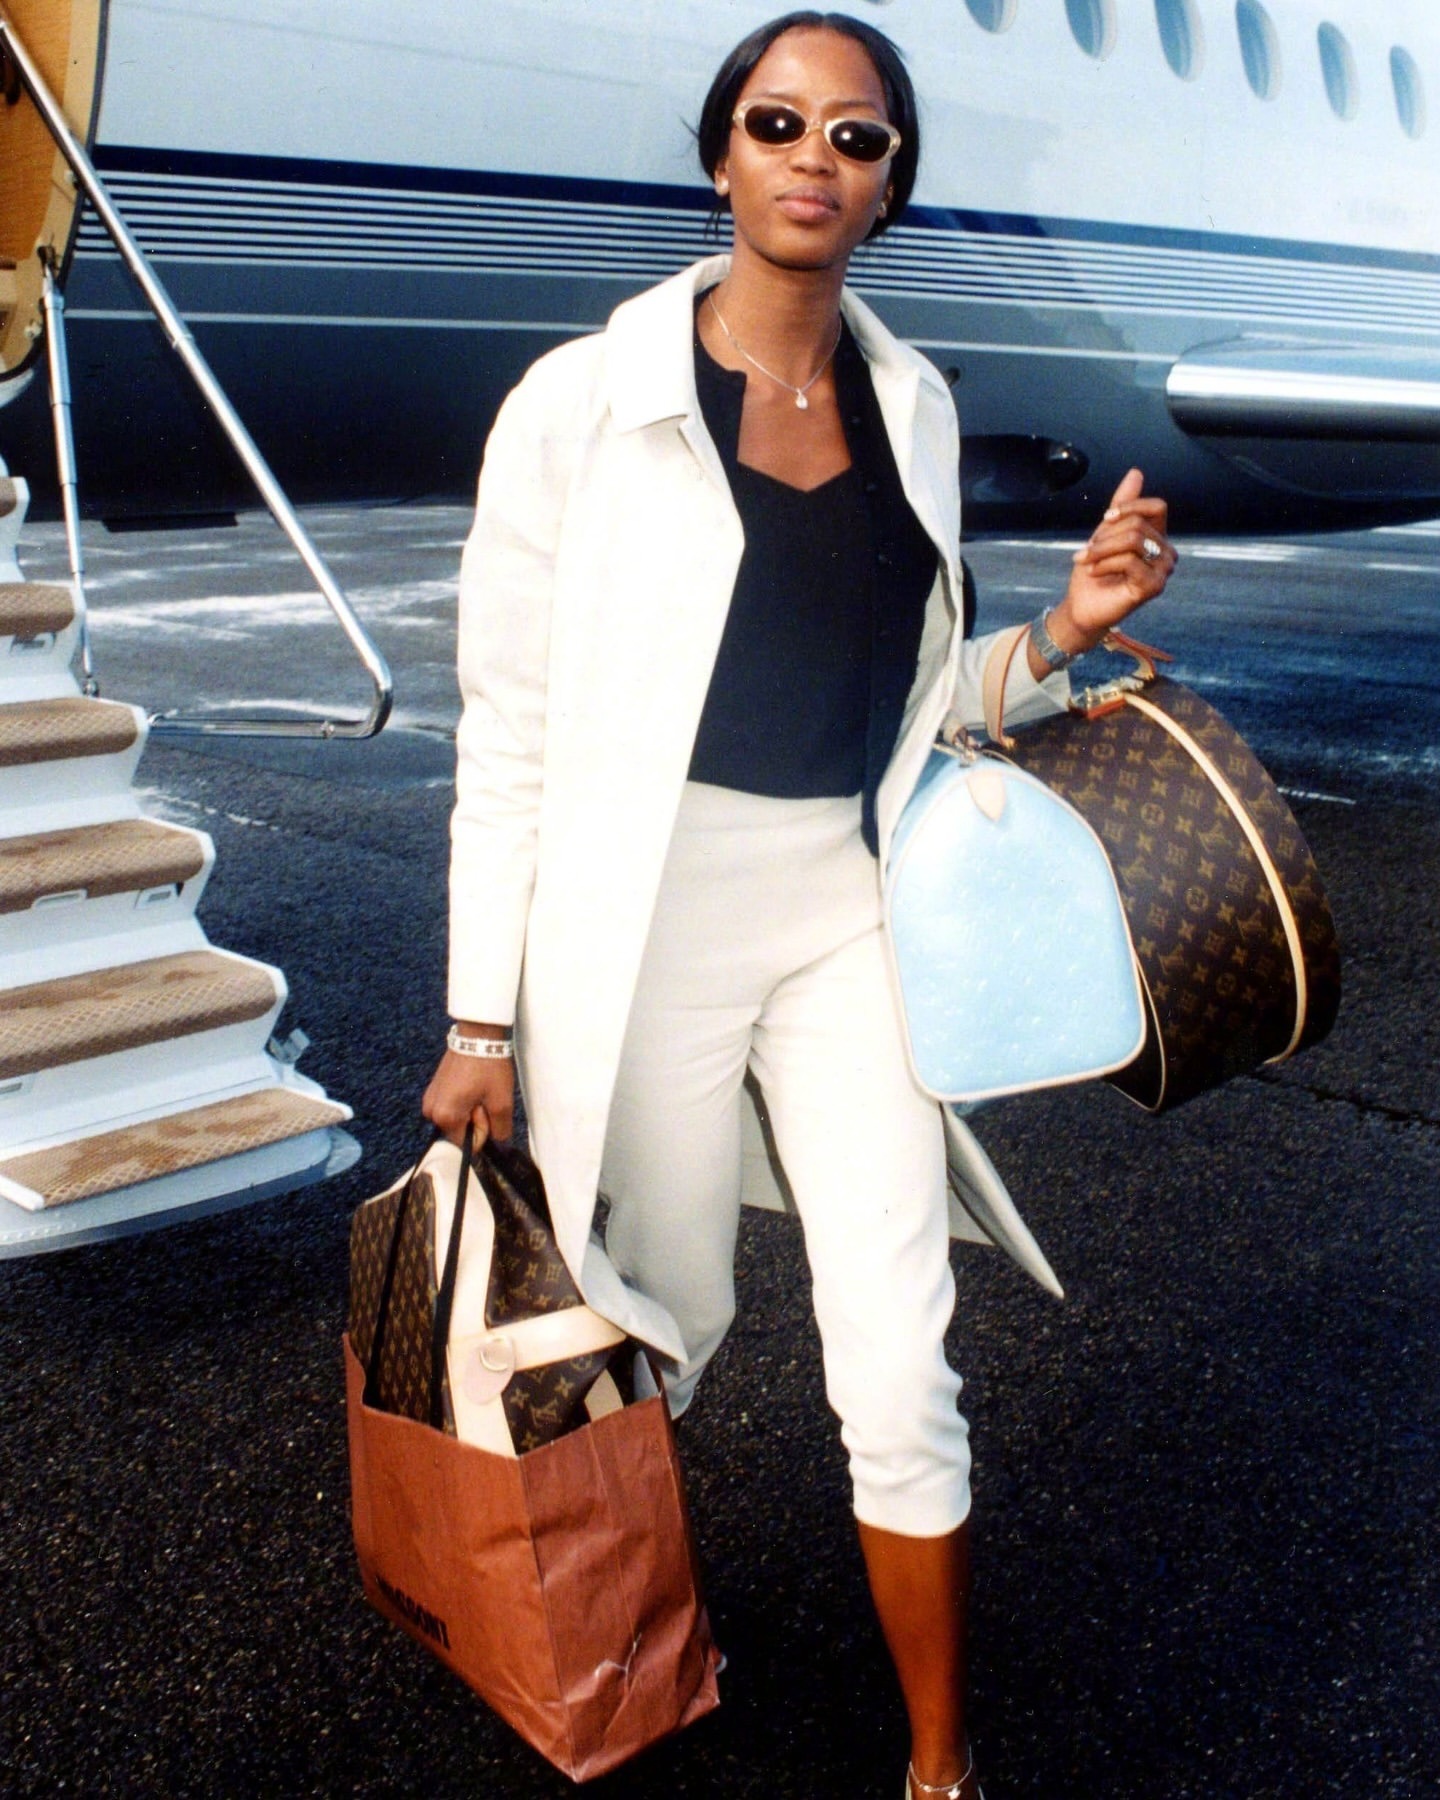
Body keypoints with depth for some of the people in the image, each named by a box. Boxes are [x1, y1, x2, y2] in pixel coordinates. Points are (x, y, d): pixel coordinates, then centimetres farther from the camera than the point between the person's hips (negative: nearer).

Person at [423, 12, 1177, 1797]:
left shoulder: (913, 405, 6)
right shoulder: (587, 403, -8)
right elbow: (510, 727, -5)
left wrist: (1065, 627, -5)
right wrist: (482, 1019, -4)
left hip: (846, 918, 3)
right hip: (642, 929, -3)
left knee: (902, 1378, 1)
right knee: (666, 1320, 14)